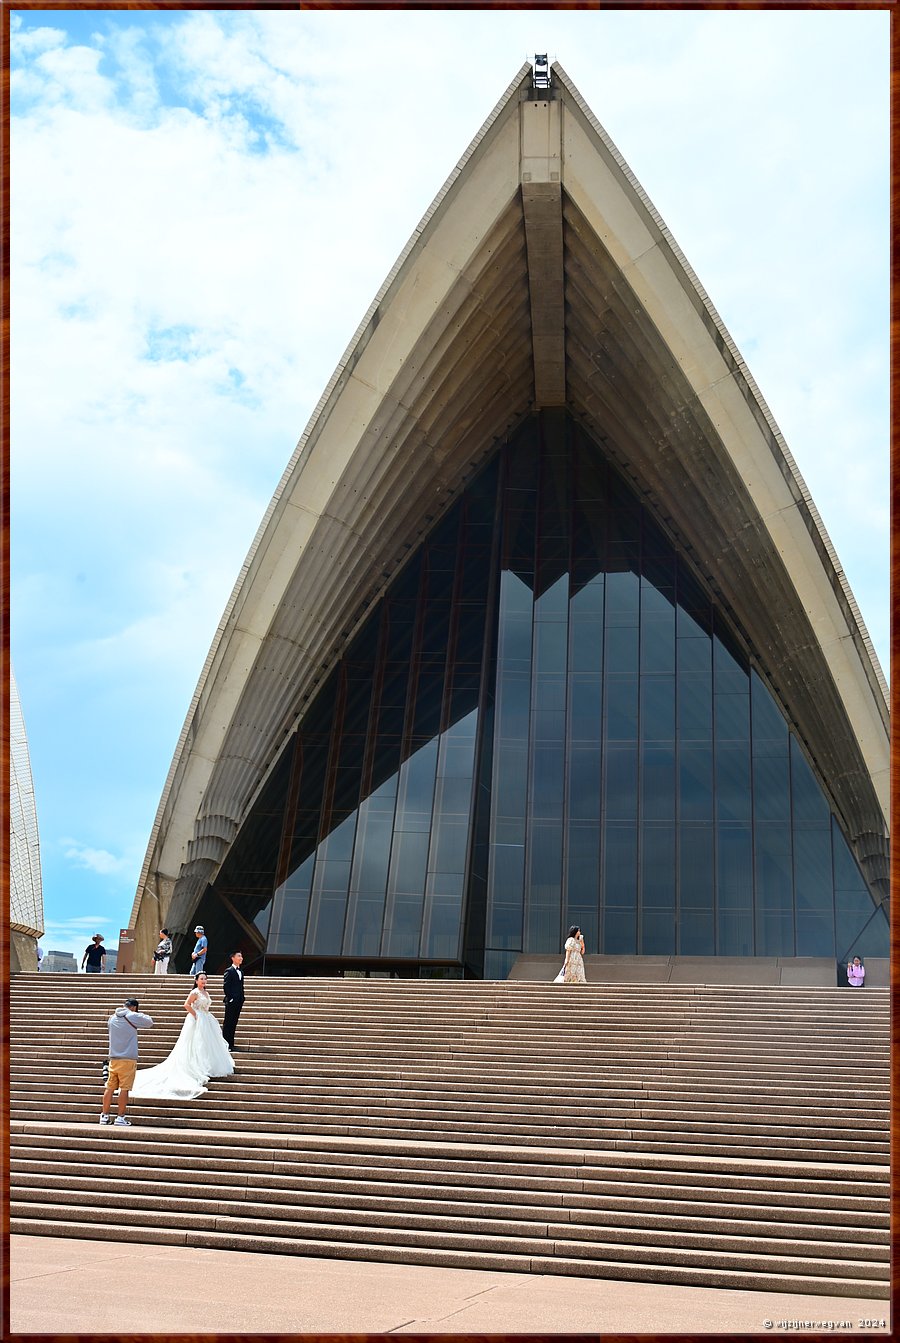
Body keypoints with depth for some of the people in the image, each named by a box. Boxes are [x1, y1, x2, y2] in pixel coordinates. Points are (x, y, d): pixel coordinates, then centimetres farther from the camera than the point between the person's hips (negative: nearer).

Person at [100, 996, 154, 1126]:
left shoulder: (112, 1018, 10)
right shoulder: (133, 1017, -7)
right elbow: (149, 1022, 1)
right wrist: (143, 1015, 20)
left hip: (113, 1058, 5)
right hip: (128, 1058, -5)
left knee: (110, 1088, 10)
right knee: (124, 1088, -1)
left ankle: (104, 1115, 14)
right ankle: (120, 1117, 0)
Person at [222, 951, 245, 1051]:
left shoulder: (241, 972, 16)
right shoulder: (229, 971, -8)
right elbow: (225, 986, -13)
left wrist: (242, 998, 10)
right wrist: (230, 998, -15)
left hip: (239, 1001, 7)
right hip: (231, 1001, -7)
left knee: (234, 1023, 10)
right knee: (228, 1023, -3)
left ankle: (231, 1044, 14)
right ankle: (225, 1044, 0)